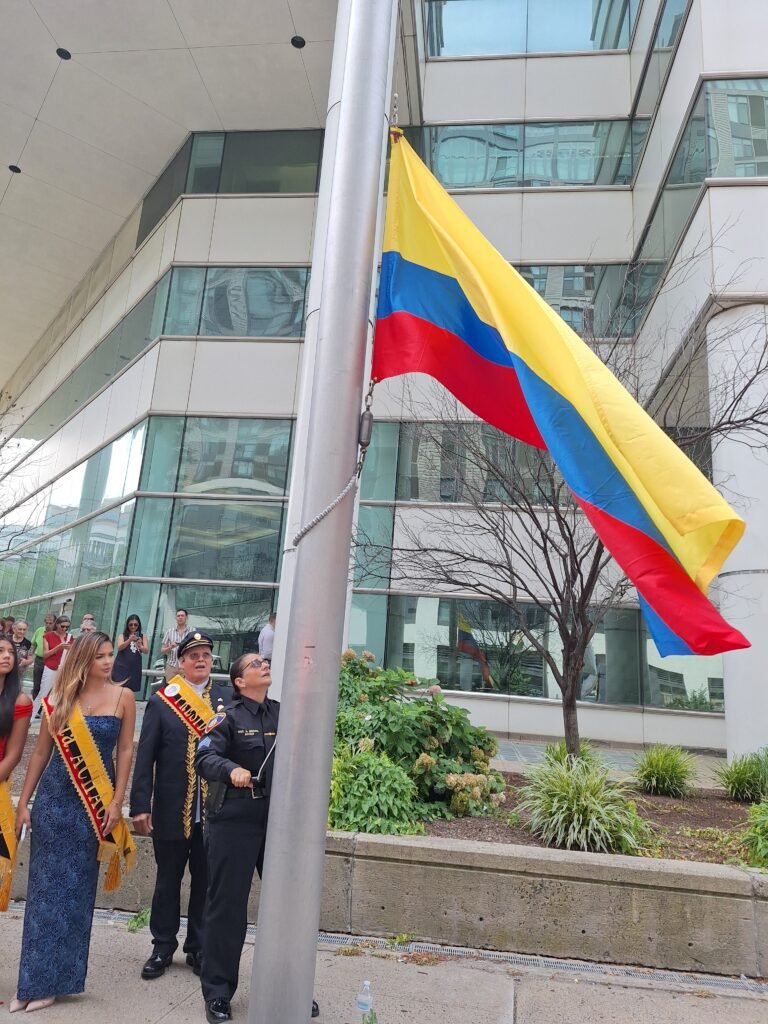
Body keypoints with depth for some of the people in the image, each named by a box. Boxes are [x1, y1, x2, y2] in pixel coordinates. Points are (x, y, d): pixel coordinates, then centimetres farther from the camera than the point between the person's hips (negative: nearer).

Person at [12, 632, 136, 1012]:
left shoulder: (122, 697, -4)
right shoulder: (60, 697, 0)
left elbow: (125, 751, -3)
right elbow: (41, 752, 5)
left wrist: (116, 802, -7)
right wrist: (24, 802, 3)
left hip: (93, 801, -1)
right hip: (53, 797, 2)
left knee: (74, 889, 8)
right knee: (44, 887, 8)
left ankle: (50, 980, 23)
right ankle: (32, 979, 23)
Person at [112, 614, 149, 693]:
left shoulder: (142, 636, 9)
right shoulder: (122, 635, 6)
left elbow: (146, 651, -2)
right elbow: (119, 647, -10)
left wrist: (140, 646, -24)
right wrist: (130, 640, -27)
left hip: (134, 668, 2)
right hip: (121, 667, -1)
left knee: (130, 690, 0)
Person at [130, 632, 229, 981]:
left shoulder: (227, 698, 0)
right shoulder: (161, 701, -3)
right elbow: (145, 756, -4)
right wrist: (140, 806, -9)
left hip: (214, 809, 1)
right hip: (171, 809, -1)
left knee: (205, 882, 13)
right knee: (167, 880, 15)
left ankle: (198, 948, 31)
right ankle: (162, 948, 33)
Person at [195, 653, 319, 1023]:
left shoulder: (283, 713, 6)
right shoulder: (228, 716, -7)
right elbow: (205, 756, -19)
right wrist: (231, 769, -37)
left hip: (280, 819, 4)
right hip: (234, 821, -4)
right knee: (227, 904, 6)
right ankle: (217, 992, 23)